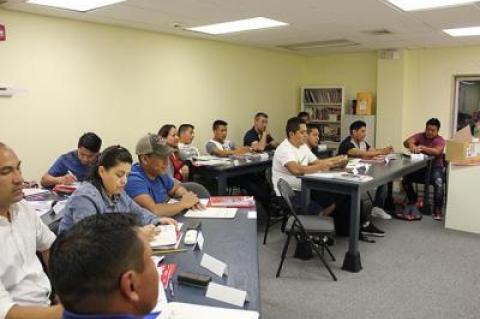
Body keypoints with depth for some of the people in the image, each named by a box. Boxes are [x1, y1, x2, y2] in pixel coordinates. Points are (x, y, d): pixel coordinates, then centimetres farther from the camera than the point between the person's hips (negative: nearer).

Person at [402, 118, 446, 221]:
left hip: (435, 167, -3)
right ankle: (413, 201, 2)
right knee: (405, 178, -22)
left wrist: (422, 148, -43)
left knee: (439, 183, -32)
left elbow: (436, 152, -27)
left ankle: (438, 210, -17)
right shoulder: (420, 136, 2)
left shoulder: (440, 140, -5)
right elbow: (406, 142, -16)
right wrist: (411, 145, -41)